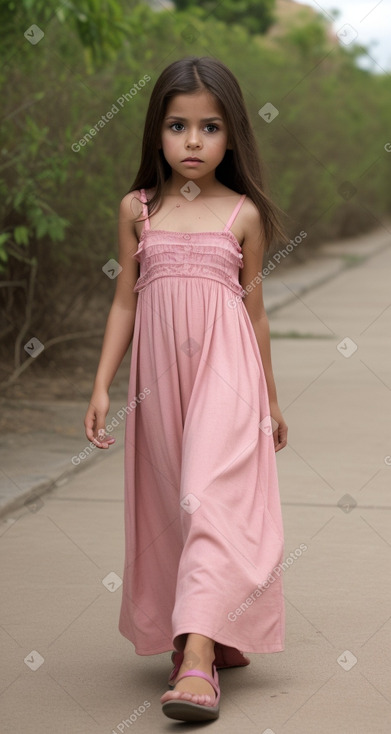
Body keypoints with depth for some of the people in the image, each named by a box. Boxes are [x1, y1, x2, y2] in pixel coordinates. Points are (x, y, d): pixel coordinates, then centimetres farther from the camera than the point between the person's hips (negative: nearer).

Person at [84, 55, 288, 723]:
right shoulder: (137, 209, 6)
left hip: (226, 367, -3)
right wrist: (101, 385, 4)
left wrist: (271, 397, 15)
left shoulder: (242, 213, 3)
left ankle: (198, 653, -20)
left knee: (212, 497, -15)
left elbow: (254, 308, 10)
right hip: (159, 370, 3)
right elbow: (125, 301, 10)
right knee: (169, 505, 7)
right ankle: (213, 634, 22)